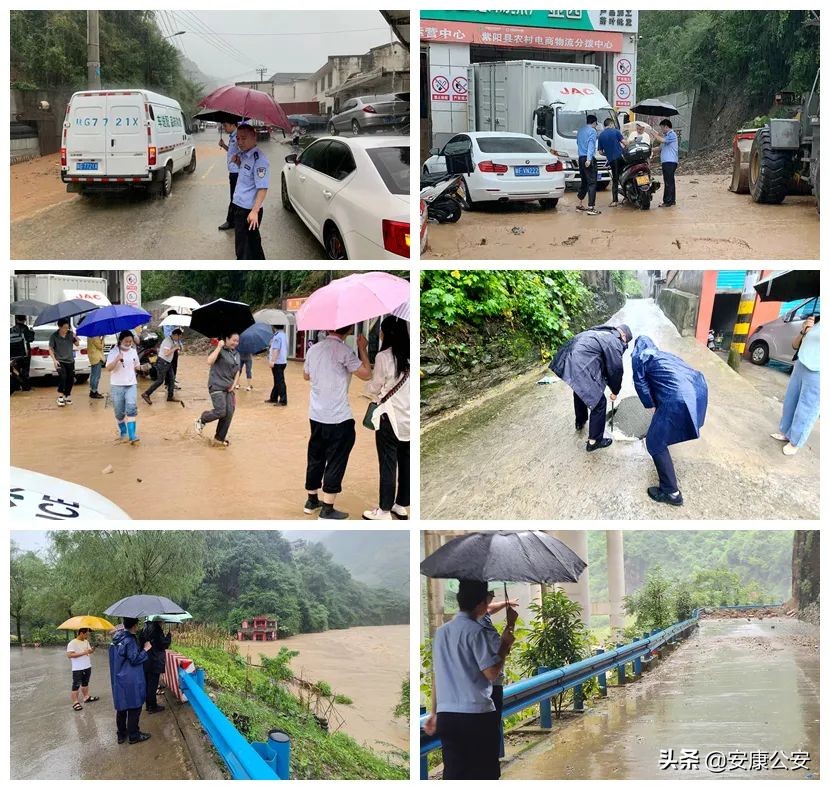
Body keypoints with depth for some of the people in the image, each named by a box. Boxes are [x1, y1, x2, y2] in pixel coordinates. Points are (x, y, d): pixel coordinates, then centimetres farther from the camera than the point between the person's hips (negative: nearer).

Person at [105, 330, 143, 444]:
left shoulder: (133, 351, 7)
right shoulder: (113, 352, -6)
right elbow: (108, 368, -18)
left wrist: (138, 367, 3)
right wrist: (117, 359, -32)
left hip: (131, 385, 2)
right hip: (117, 386, -2)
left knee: (131, 409, -16)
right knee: (119, 412, 6)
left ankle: (132, 435, -20)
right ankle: (123, 433, 28)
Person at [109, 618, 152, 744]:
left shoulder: (118, 638, 6)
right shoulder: (130, 640, -21)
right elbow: (135, 659, -20)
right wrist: (145, 649, -11)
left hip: (119, 679, 9)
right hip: (131, 681, -9)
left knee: (121, 707, 16)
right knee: (134, 707, 3)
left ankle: (121, 734, 25)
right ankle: (133, 735, 10)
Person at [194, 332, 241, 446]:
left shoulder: (236, 354, 16)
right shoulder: (220, 351, -8)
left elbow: (237, 372, 21)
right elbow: (210, 361, -25)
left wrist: (233, 385, 6)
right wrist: (219, 347, -24)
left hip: (228, 388, 7)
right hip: (217, 386, -7)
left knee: (229, 413, -2)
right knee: (220, 412, -17)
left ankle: (220, 439, 10)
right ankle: (202, 419, 12)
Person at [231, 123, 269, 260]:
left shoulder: (259, 159, -20)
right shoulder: (243, 154, 8)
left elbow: (263, 188, -24)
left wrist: (254, 211, -29)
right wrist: (238, 162, 10)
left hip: (248, 210, -10)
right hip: (239, 207, 10)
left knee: (244, 249, -4)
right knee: (253, 242, 22)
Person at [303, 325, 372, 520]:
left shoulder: (314, 349, 6)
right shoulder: (344, 351, -15)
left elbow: (306, 376, 20)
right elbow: (366, 374, -16)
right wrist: (362, 348, -5)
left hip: (316, 415, 7)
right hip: (338, 417, -7)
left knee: (315, 458, 17)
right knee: (335, 462, 0)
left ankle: (312, 501, 27)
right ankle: (327, 509, 2)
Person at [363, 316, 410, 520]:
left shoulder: (384, 356, -13)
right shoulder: (410, 356, 1)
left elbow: (375, 388, -3)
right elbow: (402, 385, 6)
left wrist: (364, 384, 17)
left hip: (391, 418, -5)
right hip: (408, 418, 5)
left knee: (388, 465, 2)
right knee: (406, 463, 12)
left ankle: (384, 510, 8)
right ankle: (402, 506, 23)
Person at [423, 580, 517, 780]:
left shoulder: (441, 632, 12)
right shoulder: (475, 631, -9)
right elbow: (492, 673, -14)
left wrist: (434, 712, 23)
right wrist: (505, 644, -1)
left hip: (447, 715, 6)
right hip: (477, 715, -6)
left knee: (454, 775, 6)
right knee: (484, 776, 3)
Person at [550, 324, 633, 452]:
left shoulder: (603, 333, 25)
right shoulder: (615, 343, -3)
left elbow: (604, 364, 31)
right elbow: (616, 369, 2)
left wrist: (611, 384, 33)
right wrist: (615, 391, 18)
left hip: (568, 359, 10)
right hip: (581, 367, -10)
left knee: (580, 390, 37)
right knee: (599, 402, 3)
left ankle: (580, 422, 59)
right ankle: (594, 441, 12)